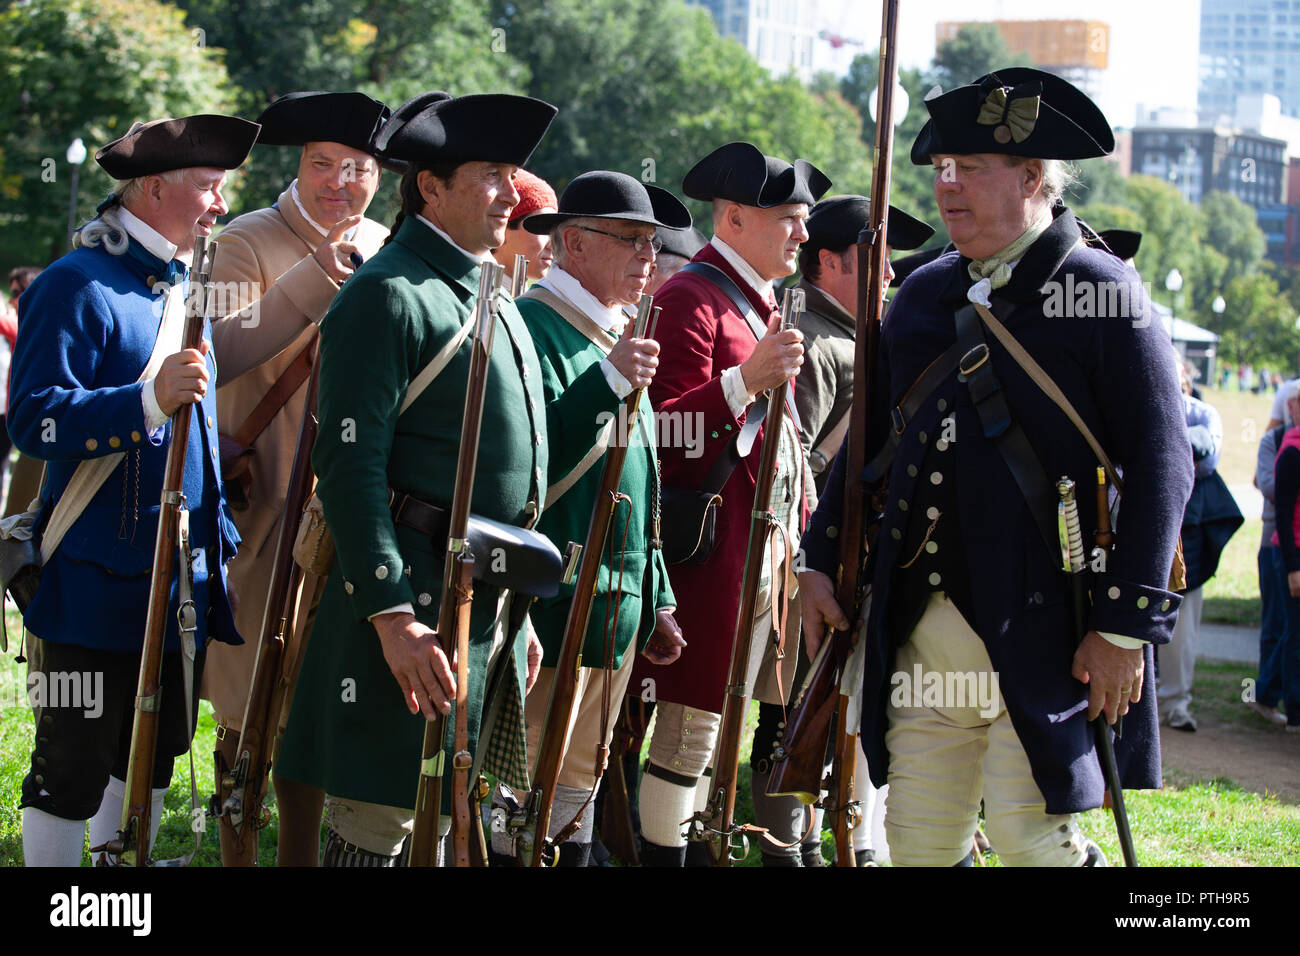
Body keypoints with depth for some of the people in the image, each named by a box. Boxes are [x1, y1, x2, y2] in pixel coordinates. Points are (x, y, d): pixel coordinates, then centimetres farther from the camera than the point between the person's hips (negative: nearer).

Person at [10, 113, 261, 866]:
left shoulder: (186, 289, 15)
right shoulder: (76, 287, -12)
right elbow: (35, 419, -21)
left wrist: (217, 527, 22)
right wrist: (149, 399, -32)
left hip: (185, 577, 8)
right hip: (99, 581, -8)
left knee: (154, 752, 15)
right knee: (75, 762, -3)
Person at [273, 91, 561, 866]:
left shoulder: (491, 295, 17)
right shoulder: (387, 295, -12)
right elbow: (351, 464, -18)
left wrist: (518, 613, 21)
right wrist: (392, 616, -24)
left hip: (492, 600, 9)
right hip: (419, 597, -9)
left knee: (444, 808, 13)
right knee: (386, 809, -6)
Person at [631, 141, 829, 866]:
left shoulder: (760, 302, 19)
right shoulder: (689, 301, -12)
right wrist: (746, 379, -31)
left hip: (770, 548, 9)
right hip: (713, 551, -9)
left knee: (715, 721, 13)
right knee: (691, 725, -6)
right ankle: (664, 853, -1)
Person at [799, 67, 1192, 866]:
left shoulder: (1101, 294, -6)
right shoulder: (923, 294, 14)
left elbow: (1162, 464, -11)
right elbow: (871, 437, 23)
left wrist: (1127, 625, -15)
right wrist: (823, 561, 16)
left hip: (1043, 637, -6)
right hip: (921, 633, 6)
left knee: (1031, 836, -9)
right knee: (919, 843, 9)